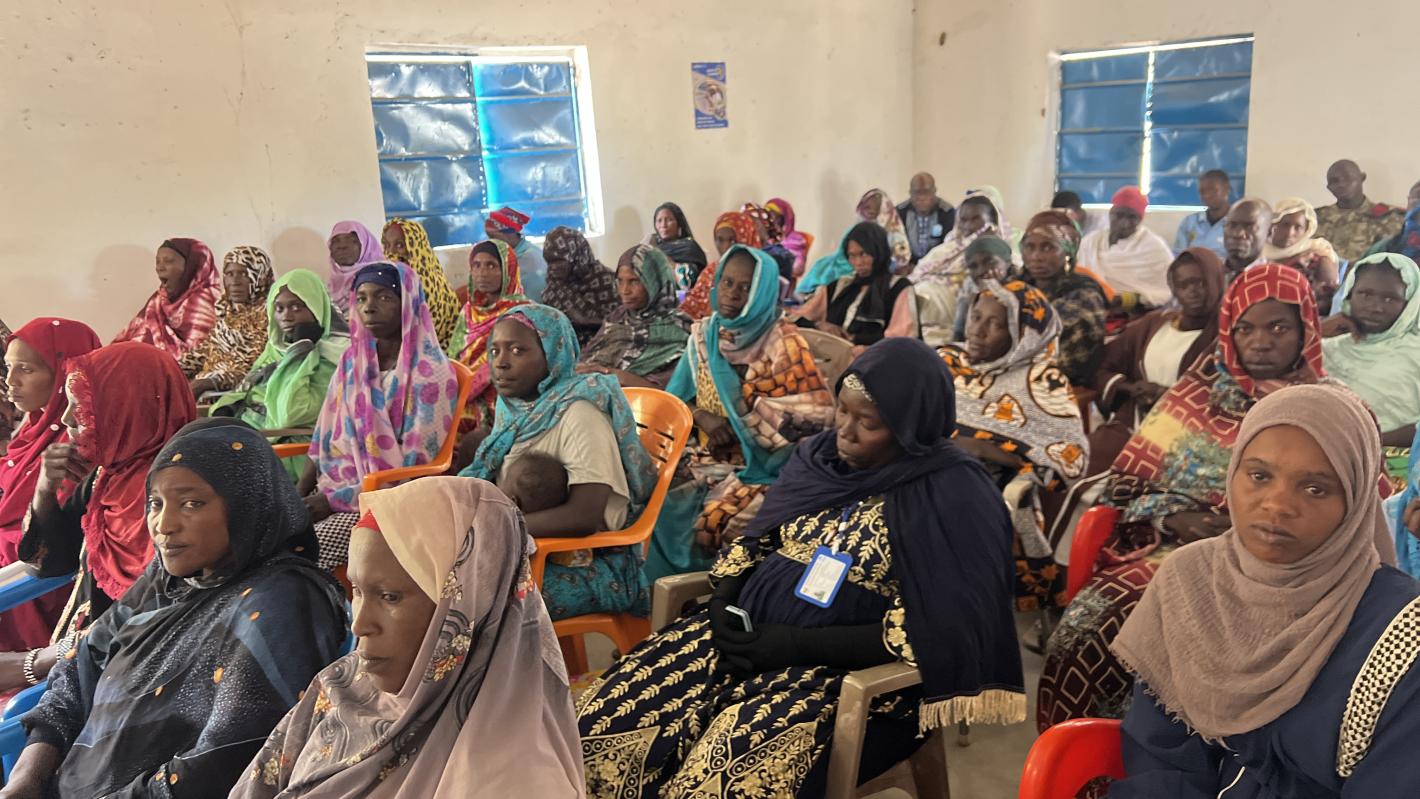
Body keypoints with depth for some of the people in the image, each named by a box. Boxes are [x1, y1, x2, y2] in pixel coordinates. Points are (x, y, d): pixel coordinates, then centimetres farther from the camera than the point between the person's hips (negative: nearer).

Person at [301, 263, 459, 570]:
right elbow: (325, 439, 13)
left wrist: (336, 499, -15)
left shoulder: (430, 373, -10)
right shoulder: (352, 361, 10)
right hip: (333, 486, 6)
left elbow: (414, 466, -13)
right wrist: (300, 493, -2)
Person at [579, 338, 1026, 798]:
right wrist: (724, 605, -6)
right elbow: (756, 543, 15)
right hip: (752, 632, 6)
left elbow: (940, 634, -18)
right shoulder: (821, 455, 7)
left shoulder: (954, 499, -12)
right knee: (606, 718, -13)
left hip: (854, 670, -5)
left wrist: (797, 645, -19)